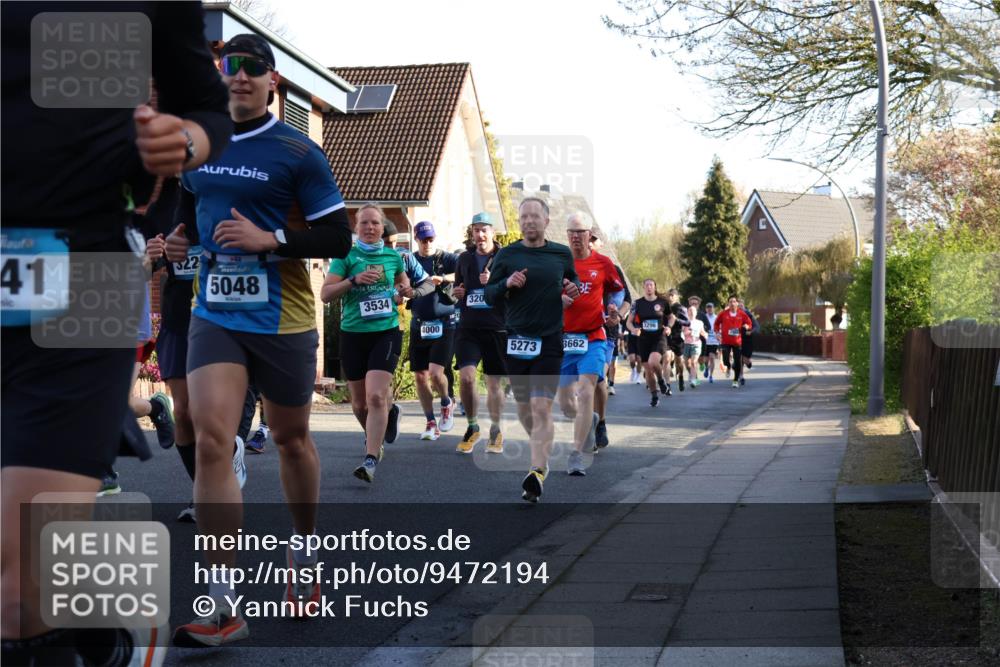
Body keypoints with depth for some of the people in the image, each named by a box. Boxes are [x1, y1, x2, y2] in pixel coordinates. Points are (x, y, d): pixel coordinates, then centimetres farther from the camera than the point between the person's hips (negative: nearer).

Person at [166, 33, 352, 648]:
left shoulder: (298, 153, -6)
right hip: (214, 315, 3)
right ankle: (224, 607, -12)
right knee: (211, 440, -14)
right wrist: (178, 239, 5)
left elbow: (339, 238, -8)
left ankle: (306, 556, 40)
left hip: (282, 320, -2)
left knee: (291, 437, 14)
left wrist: (270, 239, -20)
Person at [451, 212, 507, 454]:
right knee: (466, 377, -13)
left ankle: (496, 432, 22)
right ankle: (472, 427, 6)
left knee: (494, 383, 6)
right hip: (469, 327, 2)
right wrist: (457, 293, 4)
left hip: (497, 328, -2)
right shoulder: (465, 258, 12)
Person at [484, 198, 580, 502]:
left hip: (550, 342, -2)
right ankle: (543, 450, 39)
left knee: (542, 408, -12)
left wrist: (574, 289, -1)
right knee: (523, 407, 13)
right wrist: (507, 284, -14)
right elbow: (488, 295, 5)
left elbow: (573, 280, 22)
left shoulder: (562, 254, 4)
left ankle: (537, 474, -16)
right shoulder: (507, 255, 2)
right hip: (516, 340, 2)